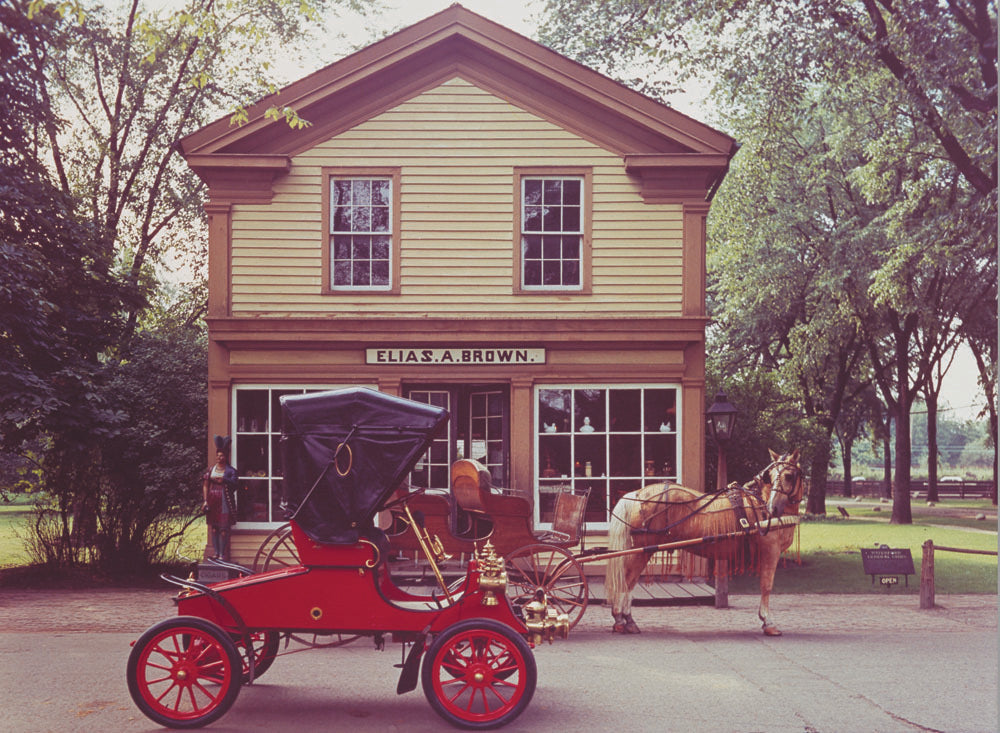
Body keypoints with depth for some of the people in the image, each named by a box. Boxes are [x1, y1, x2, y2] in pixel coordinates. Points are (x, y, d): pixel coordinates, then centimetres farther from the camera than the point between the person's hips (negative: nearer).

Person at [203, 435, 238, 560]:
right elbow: (205, 485, 9)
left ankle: (222, 554, -5)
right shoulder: (210, 470, 13)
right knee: (213, 528, 5)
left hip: (224, 502, -4)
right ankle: (216, 552, 11)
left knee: (223, 528, -7)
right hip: (212, 502, 4)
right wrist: (205, 500, 0)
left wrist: (222, 480, -21)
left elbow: (233, 483, -12)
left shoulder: (231, 470, 3)